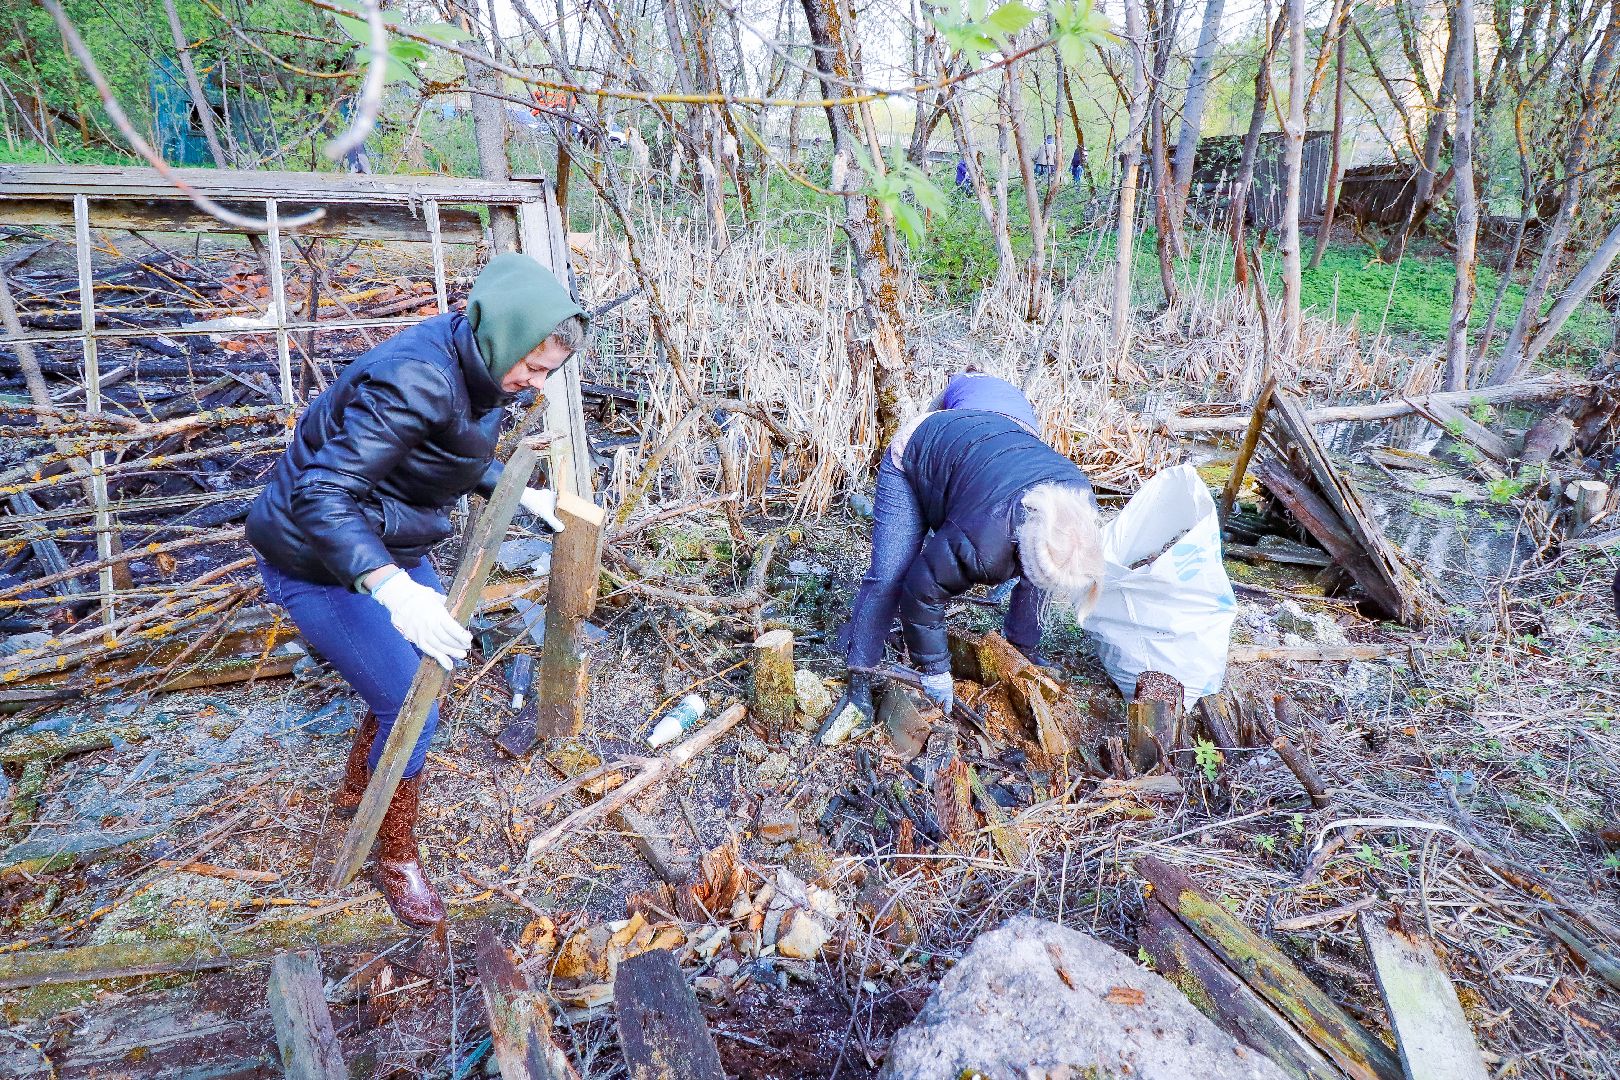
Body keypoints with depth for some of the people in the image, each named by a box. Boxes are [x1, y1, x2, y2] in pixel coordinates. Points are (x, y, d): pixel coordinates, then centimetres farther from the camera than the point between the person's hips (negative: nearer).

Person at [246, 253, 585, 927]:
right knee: (409, 705, -9)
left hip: (390, 548, 9)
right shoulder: (414, 382, -34)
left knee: (434, 662, 20)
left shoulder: (479, 370, -5)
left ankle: (355, 788, 44)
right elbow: (319, 496, -37)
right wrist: (392, 588, -47)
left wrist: (518, 493, 6)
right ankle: (396, 857, 17)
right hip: (319, 562, -9)